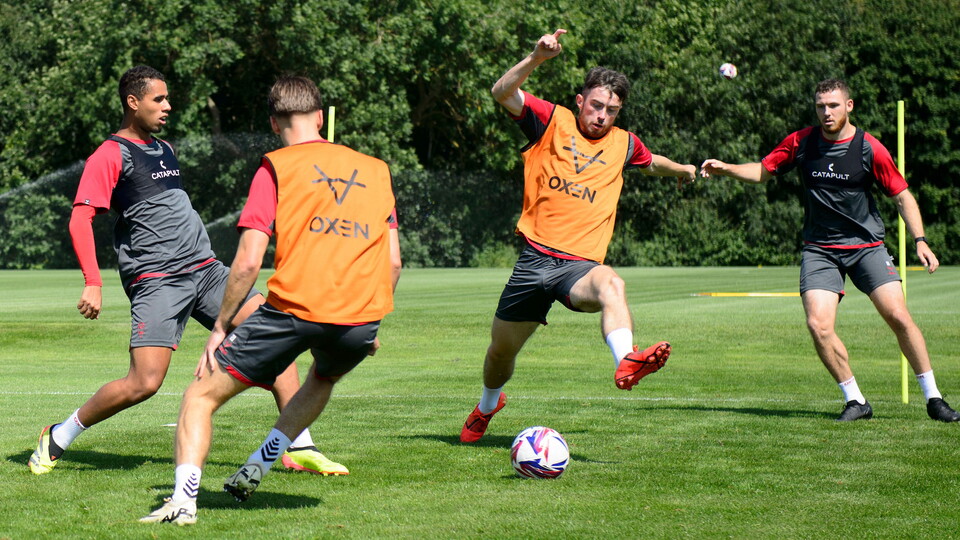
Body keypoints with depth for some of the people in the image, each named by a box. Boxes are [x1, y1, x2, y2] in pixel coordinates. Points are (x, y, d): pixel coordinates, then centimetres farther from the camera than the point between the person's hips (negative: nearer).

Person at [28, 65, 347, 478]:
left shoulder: (164, 149, 20)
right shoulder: (110, 156, -5)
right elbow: (80, 218, -13)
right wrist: (92, 283, -23)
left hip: (205, 269, 8)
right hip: (155, 282, -8)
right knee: (144, 383, -17)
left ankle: (299, 450, -2)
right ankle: (57, 439, 5)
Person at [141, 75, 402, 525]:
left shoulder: (277, 167, 4)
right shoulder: (376, 170, 15)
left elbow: (248, 263, -3)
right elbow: (393, 261, 15)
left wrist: (220, 327, 7)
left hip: (295, 309, -4)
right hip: (361, 320, 4)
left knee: (201, 396, 9)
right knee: (324, 377, 38)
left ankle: (184, 499, -9)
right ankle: (256, 468, 26)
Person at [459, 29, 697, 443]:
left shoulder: (623, 144, 14)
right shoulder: (553, 121, 4)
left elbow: (651, 163, 41)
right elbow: (503, 93, -13)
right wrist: (536, 58, -26)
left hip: (580, 265, 0)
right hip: (535, 258, 0)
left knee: (610, 285, -37)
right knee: (502, 348, 13)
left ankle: (626, 363, -63)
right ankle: (488, 405, 47)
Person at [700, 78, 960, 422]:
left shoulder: (869, 149, -7)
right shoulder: (801, 143, 0)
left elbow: (903, 196, -1)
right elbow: (763, 172, 12)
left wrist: (920, 241, -12)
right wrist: (725, 169, -5)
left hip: (867, 246, -2)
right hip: (819, 250, 2)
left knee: (899, 317, -13)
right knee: (819, 326, -16)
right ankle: (855, 401, 1)